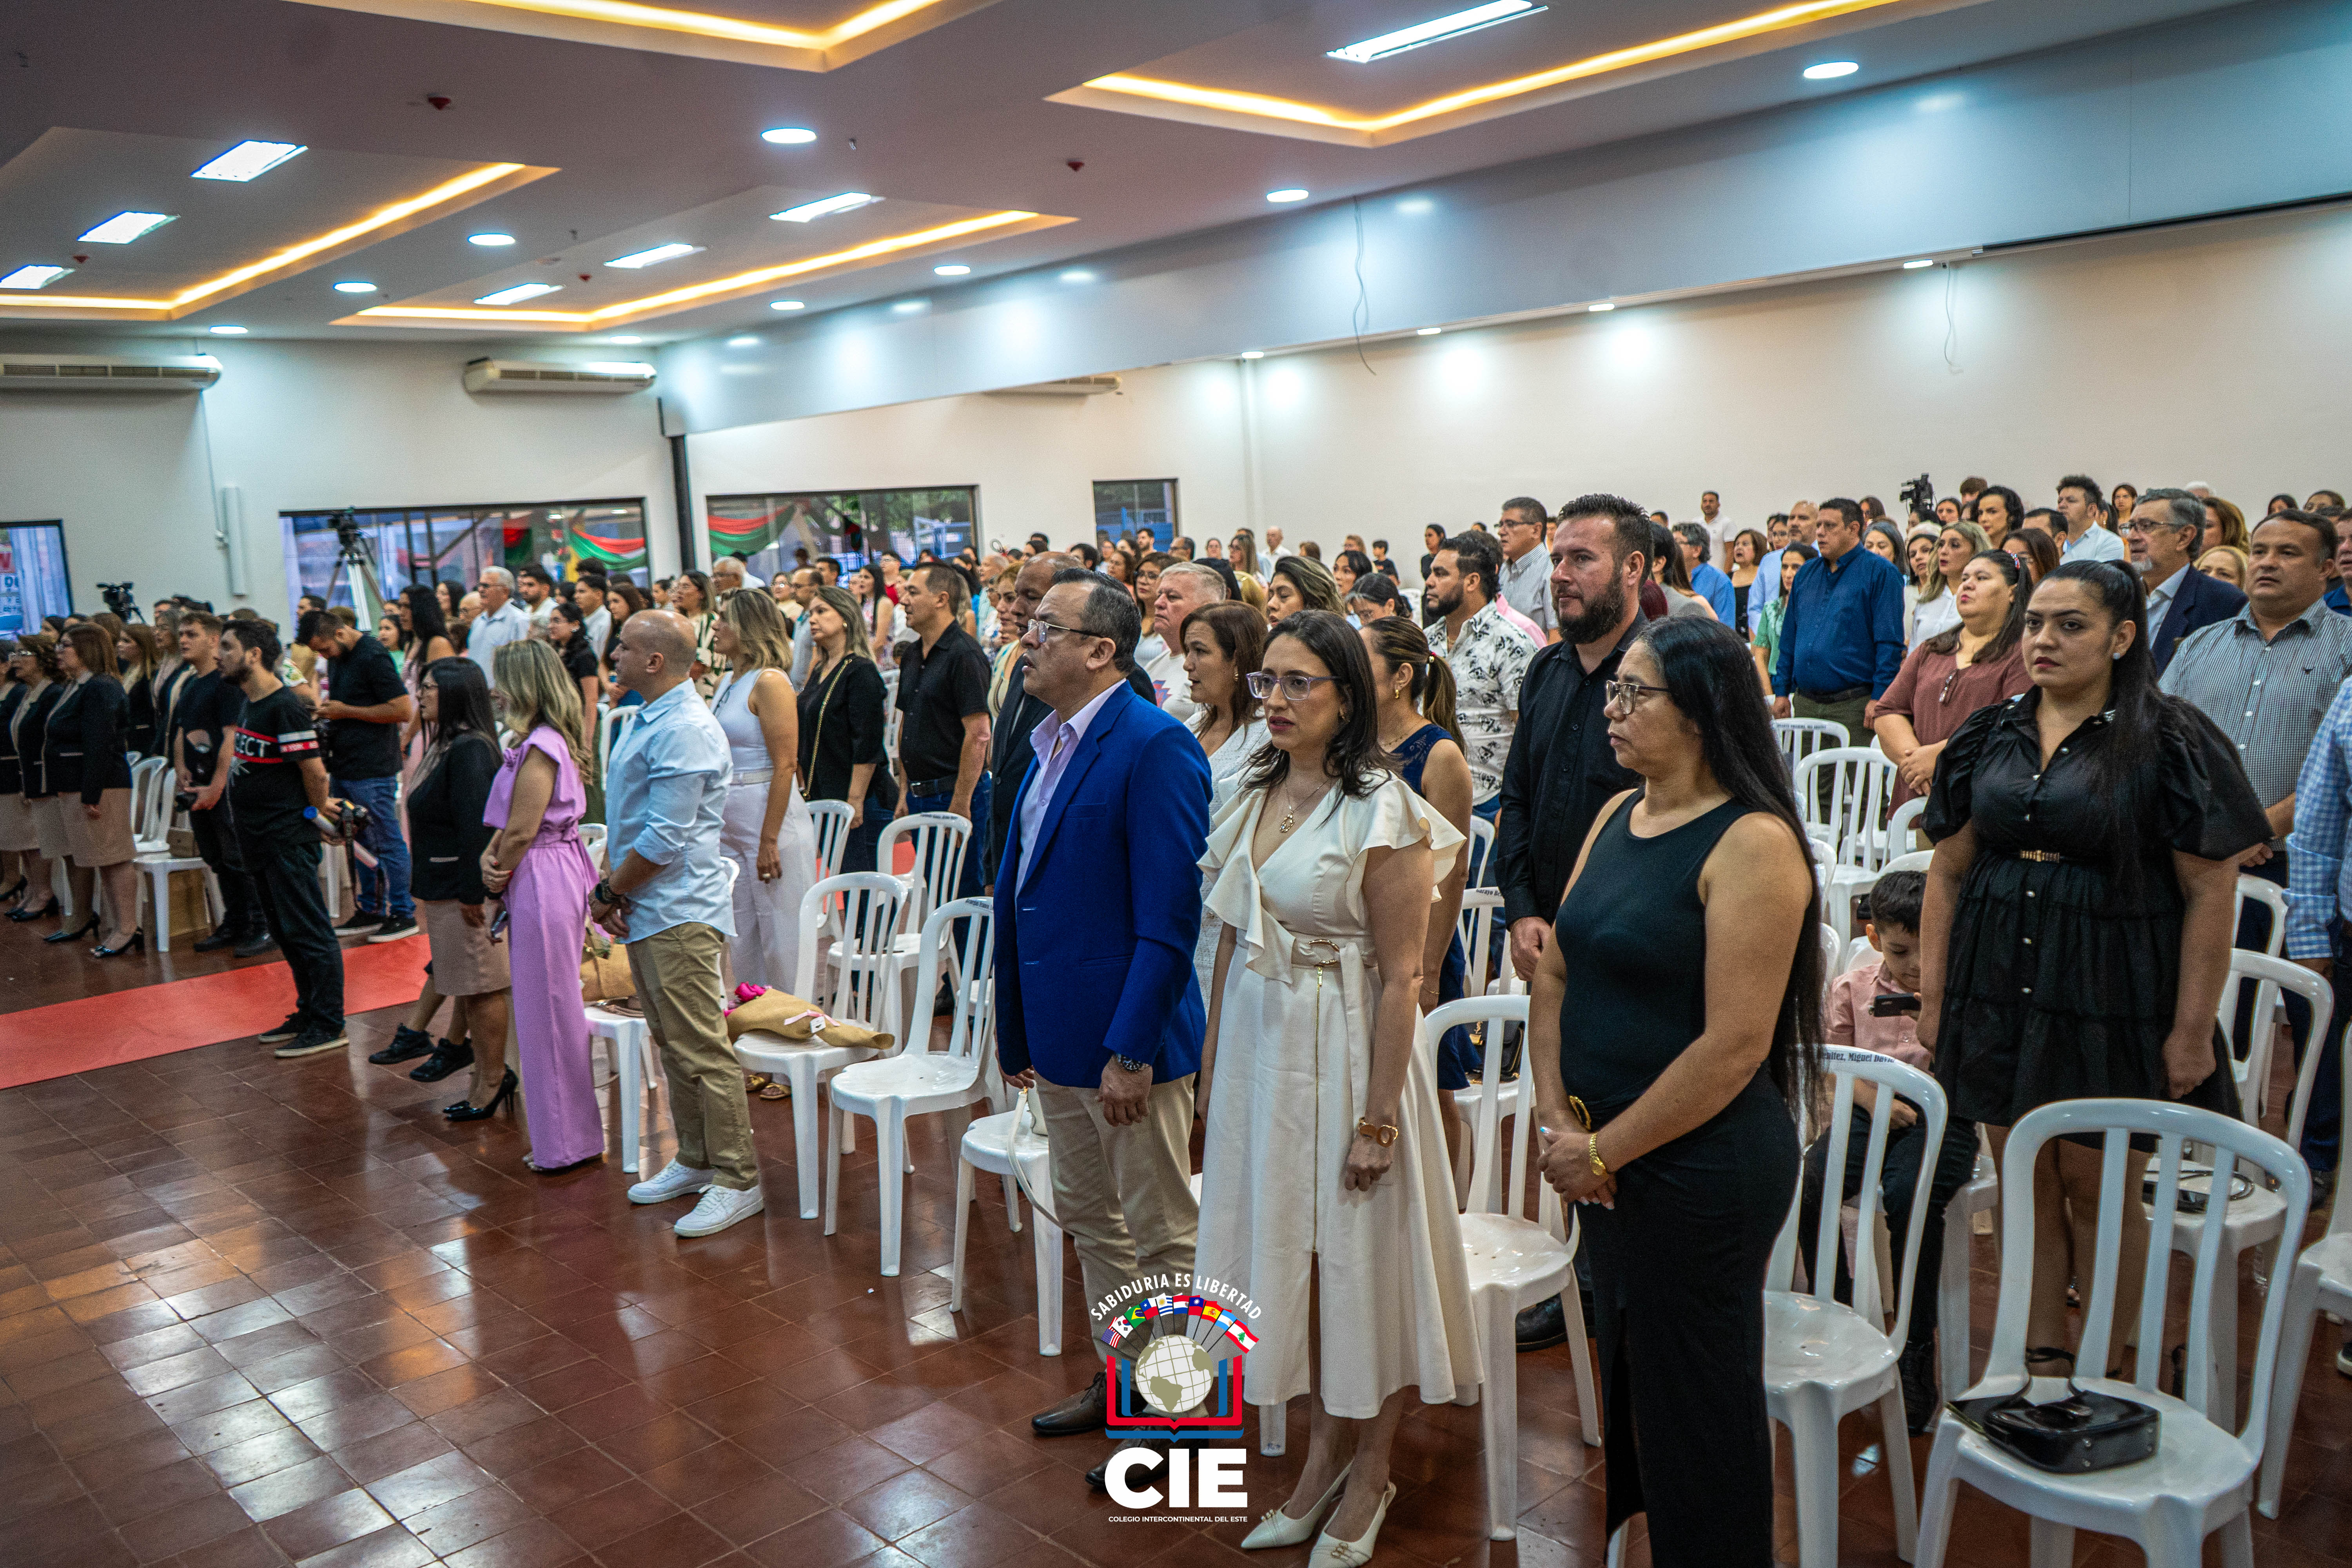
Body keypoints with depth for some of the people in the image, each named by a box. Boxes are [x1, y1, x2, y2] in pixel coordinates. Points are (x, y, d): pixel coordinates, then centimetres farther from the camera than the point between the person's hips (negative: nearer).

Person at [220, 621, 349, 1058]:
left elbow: (315, 771, -19)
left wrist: (315, 813, -4)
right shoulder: (247, 704, 13)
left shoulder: (284, 707, -18)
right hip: (258, 838, 10)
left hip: (287, 838, -10)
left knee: (309, 932, -4)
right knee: (285, 933, 17)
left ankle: (328, 1027, 1)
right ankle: (308, 1012, 27)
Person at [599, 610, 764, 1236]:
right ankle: (694, 1160, 29)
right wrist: (610, 886, 6)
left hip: (679, 914, -10)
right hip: (646, 910, 11)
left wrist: (610, 893, -11)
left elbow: (664, 838, -22)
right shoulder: (649, 721, 15)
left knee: (702, 1050, -6)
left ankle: (738, 1180, 2)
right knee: (672, 1044, 17)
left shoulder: (685, 730, -18)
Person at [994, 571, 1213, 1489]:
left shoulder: (1155, 748, -18)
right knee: (1086, 1216, 21)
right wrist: (1017, 1030, 16)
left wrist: (1132, 1050, -23)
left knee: (1160, 1231, 7)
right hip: (1059, 1034, 9)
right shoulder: (1052, 745, 9)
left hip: (1126, 1038, -9)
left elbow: (1169, 916, -21)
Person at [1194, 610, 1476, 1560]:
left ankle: (1370, 1473, 28)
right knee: (1287, 1249, 15)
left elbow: (1401, 976, -15)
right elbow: (1233, 940, 11)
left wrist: (1379, 1116, -17)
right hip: (1257, 1045, 6)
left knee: (1359, 1258, 7)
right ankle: (1323, 1454, 34)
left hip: (1342, 1049, -6)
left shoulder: (1382, 812, -14)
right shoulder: (1258, 794, 6)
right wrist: (1212, 1069, 12)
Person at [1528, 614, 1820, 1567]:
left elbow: (1734, 1045, -22)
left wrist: (1603, 1150, -15)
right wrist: (1557, 1119, -4)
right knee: (1625, 1375, 21)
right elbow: (1555, 974, 7)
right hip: (1604, 1158, 7)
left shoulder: (1753, 843, -18)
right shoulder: (1617, 817, 6)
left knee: (1694, 1403, 10)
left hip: (1703, 1165, -7)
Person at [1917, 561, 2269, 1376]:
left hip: (2113, 1001, -4)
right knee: (2025, 1185, 11)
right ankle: (2040, 1363, 26)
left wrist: (2192, 1031, -11)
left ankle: (2106, 1379, 25)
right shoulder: (1991, 735, 6)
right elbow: (1949, 871, 9)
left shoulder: (2170, 741, -6)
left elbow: (2211, 892, -9)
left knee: (2101, 1189, 6)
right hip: (2000, 993, 4)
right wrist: (1932, 995, 6)